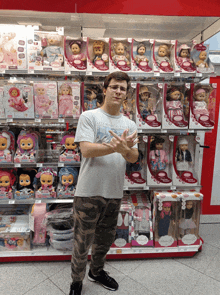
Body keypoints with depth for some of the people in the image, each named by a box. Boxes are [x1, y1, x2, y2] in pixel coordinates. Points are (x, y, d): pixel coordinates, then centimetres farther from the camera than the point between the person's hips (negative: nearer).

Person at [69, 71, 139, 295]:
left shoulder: (129, 124, 8)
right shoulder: (89, 117, -6)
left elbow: (134, 158, 1)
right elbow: (86, 150, -17)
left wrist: (124, 148, -21)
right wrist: (117, 146, -26)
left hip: (115, 192, 5)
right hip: (89, 192, -4)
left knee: (105, 238, 22)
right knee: (82, 241, 10)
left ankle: (96, 271, 49)